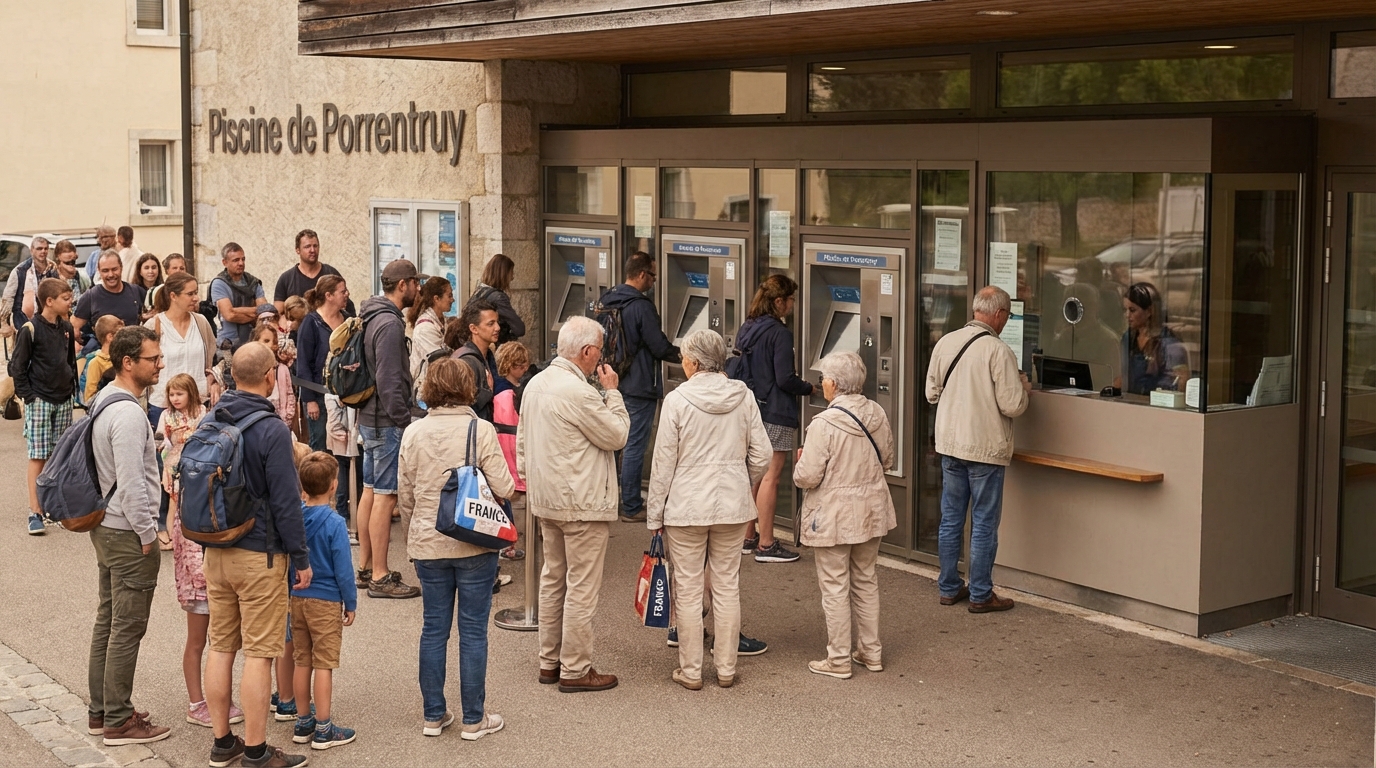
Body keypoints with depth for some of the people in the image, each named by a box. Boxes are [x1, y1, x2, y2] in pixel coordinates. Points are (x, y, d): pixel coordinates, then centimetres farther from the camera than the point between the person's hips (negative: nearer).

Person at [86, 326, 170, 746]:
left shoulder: (104, 399, 10)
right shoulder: (129, 415, -22)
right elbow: (131, 482, -24)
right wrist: (147, 533, -16)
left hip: (105, 526, 10)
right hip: (128, 534, -10)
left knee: (108, 619, 17)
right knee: (127, 628, -3)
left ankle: (101, 710, 27)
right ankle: (118, 722, 4)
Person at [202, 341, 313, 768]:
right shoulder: (272, 431, -17)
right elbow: (286, 502, -15)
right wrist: (301, 558, -7)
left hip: (215, 552, 7)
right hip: (259, 555, -7)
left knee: (221, 647, 13)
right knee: (258, 653, -1)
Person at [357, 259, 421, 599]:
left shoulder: (373, 318, 13)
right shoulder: (389, 324, -18)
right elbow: (390, 381, -22)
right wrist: (403, 421, -18)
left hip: (369, 418, 11)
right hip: (387, 422, -11)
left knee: (370, 491, 15)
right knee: (385, 495, -7)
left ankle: (366, 567, 24)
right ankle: (380, 577, -4)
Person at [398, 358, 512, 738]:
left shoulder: (413, 433, 0)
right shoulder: (481, 430, -11)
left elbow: (405, 497, 5)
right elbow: (503, 489, -12)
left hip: (427, 546, 3)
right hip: (475, 545, -3)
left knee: (434, 629, 12)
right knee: (473, 631, 5)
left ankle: (433, 715, 19)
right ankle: (474, 719, 11)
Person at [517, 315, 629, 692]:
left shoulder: (536, 384, 8)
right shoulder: (580, 393, -21)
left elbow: (523, 440, 15)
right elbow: (617, 436, -12)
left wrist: (528, 477, 21)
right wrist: (612, 392, -4)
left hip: (546, 499, 10)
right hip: (582, 504, -10)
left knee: (553, 578, 18)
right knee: (582, 586, -2)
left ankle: (549, 661, 26)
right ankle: (575, 670, 4)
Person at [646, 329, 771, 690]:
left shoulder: (677, 400, -11)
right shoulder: (743, 397, -1)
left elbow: (664, 462, -8)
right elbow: (761, 455, 2)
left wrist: (655, 513, 0)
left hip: (686, 507, -3)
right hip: (732, 505, 3)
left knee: (688, 590, 6)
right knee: (728, 587, 11)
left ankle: (690, 671, 11)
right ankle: (726, 668, 17)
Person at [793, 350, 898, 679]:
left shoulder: (823, 424, -22)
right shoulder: (877, 415, -2)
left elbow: (807, 477, -20)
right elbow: (887, 460, 11)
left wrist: (801, 462, 1)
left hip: (833, 516, -6)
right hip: (871, 511, 6)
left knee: (835, 587, 4)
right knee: (866, 581, 19)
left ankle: (839, 660, 11)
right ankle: (871, 651, 26)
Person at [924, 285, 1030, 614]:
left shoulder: (945, 343, 0)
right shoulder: (998, 351, -17)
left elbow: (932, 393, 9)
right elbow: (1012, 406, -17)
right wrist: (1023, 388, 3)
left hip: (949, 443, 6)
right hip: (985, 449, -6)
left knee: (950, 520, 14)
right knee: (984, 525, 4)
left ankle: (949, 588, 23)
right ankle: (980, 595, 11)